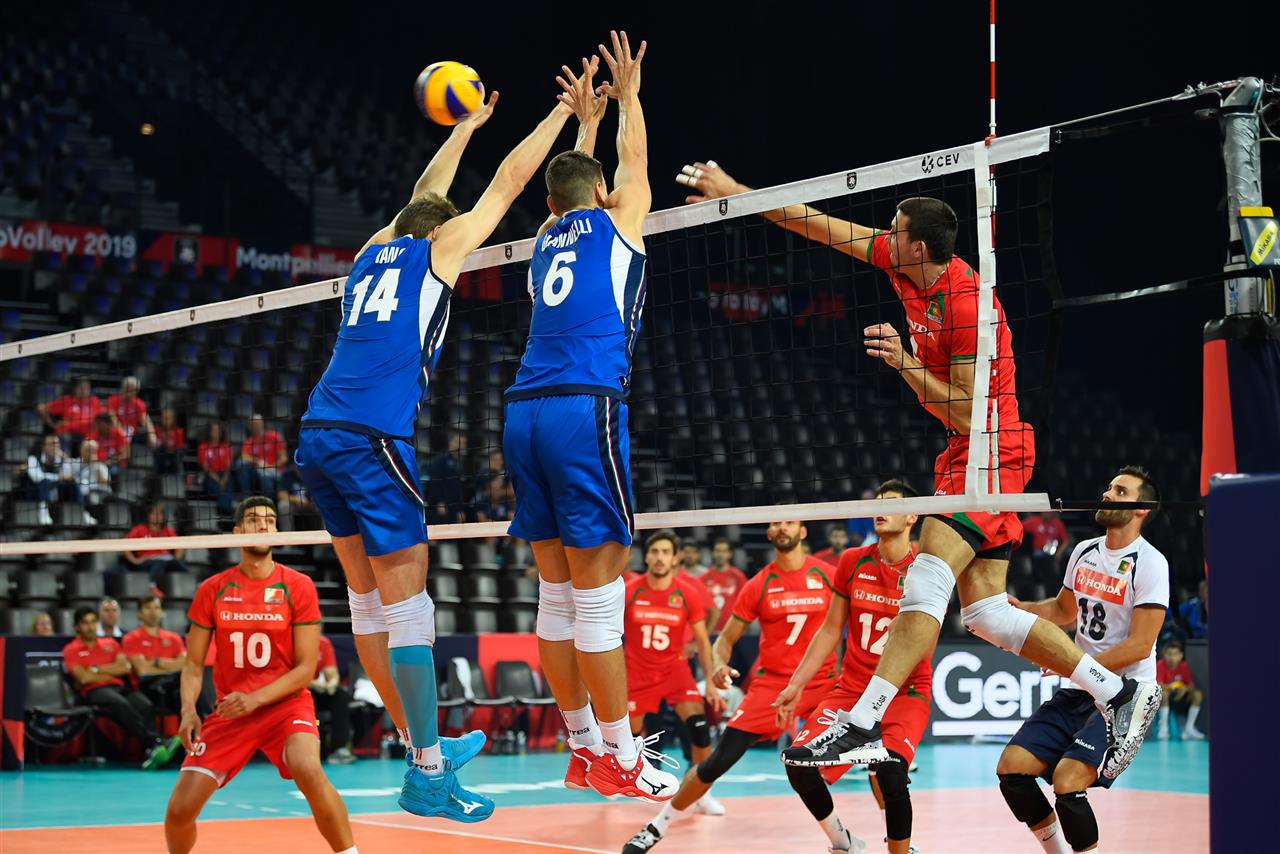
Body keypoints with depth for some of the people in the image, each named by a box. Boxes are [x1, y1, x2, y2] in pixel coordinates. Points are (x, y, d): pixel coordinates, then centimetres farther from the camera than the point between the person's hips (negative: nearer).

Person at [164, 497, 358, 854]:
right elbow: (193, 664, 5)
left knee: (308, 771, -34)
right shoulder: (212, 590, 2)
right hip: (228, 713, 3)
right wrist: (188, 711, -13)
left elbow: (306, 667, -7)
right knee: (179, 810, -6)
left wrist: (254, 699, -18)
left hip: (285, 704, -2)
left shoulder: (299, 586, -5)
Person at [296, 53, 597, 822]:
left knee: (369, 598, 12)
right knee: (407, 603, -7)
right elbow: (511, 179, 14)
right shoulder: (437, 249, 8)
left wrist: (468, 125, 53)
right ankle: (428, 776, -7)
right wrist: (565, 110, 26)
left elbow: (425, 197, 41)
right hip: (372, 439, -8)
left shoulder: (373, 254, 23)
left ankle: (427, 745, 22)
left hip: (319, 436, 8)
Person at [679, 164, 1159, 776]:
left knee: (927, 582, -20)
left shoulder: (968, 303, -21)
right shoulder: (902, 264, 3)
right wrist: (733, 191, 11)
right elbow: (819, 226, 11)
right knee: (984, 613, 4)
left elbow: (968, 414, -19)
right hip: (964, 452, 9)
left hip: (992, 451, -9)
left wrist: (906, 364, -26)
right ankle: (1117, 692, 10)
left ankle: (861, 727, -27)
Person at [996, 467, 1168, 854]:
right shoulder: (1084, 552, 10)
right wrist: (1022, 608, 9)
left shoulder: (1149, 563, -12)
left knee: (1067, 784, -23)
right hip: (1078, 693, 7)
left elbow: (1140, 645, -16)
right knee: (1011, 768, -5)